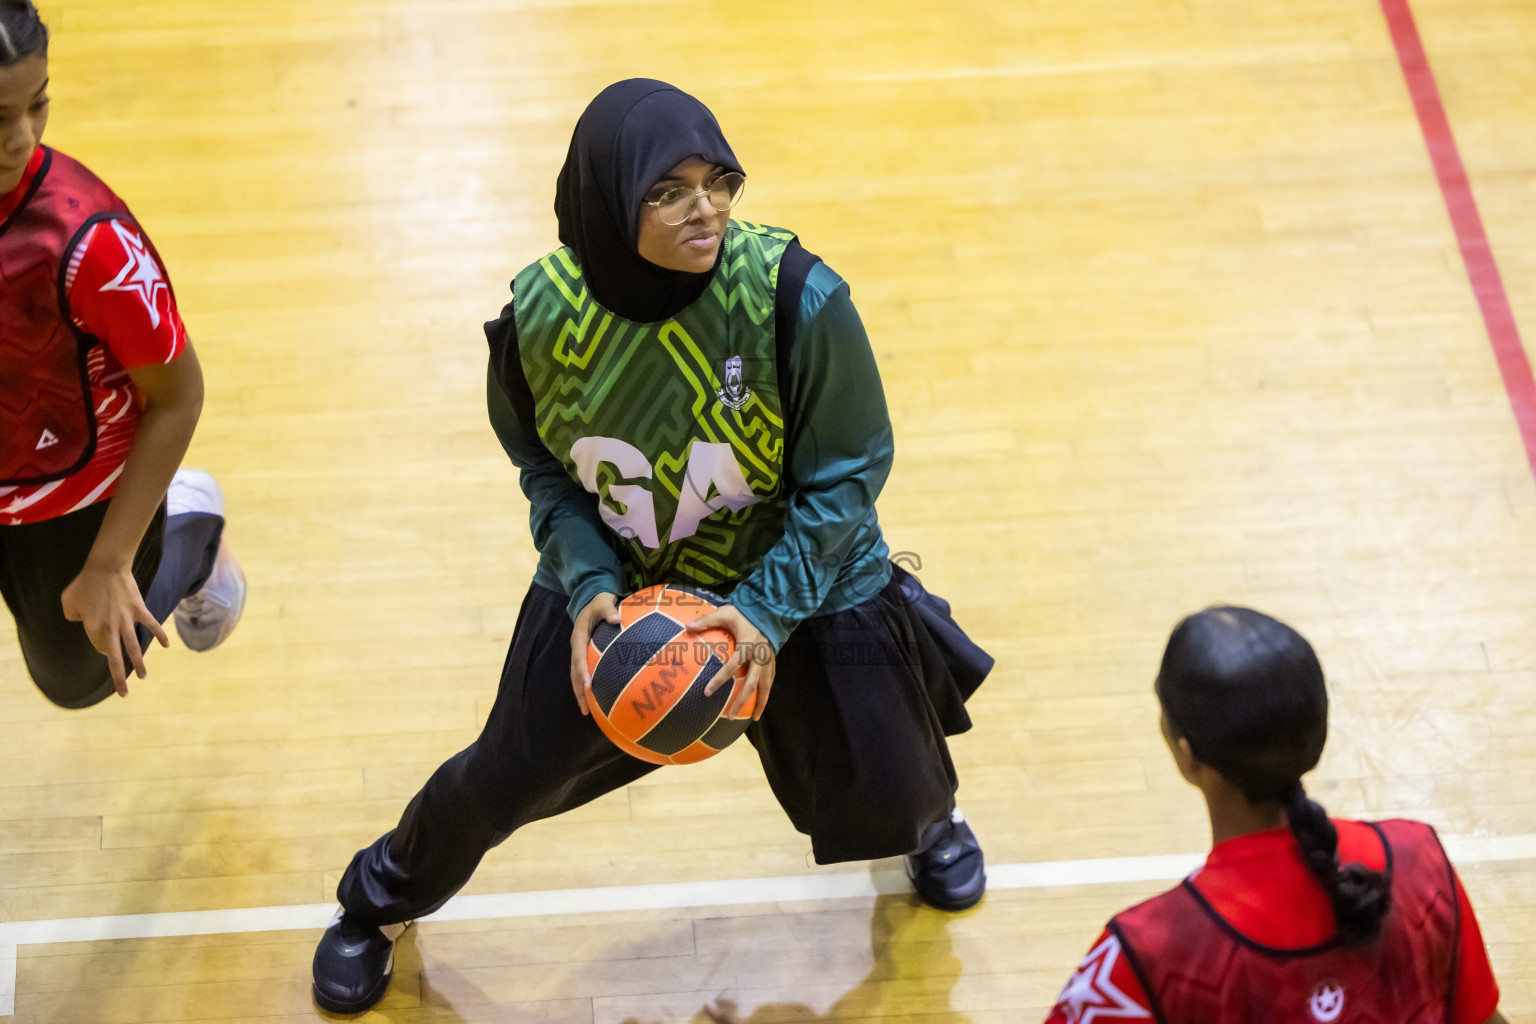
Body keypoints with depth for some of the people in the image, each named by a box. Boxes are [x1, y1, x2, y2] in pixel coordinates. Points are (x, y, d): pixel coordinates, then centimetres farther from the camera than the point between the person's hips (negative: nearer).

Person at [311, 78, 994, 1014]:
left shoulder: (796, 297, -31)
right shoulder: (544, 313, -24)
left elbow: (848, 473, -18)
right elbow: (547, 470, -5)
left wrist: (767, 610, -27)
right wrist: (588, 587, -21)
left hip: (798, 583, -1)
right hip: (614, 585, 1)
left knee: (883, 789, 13)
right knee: (505, 777, 7)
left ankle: (932, 819, 55)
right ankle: (384, 898, 40)